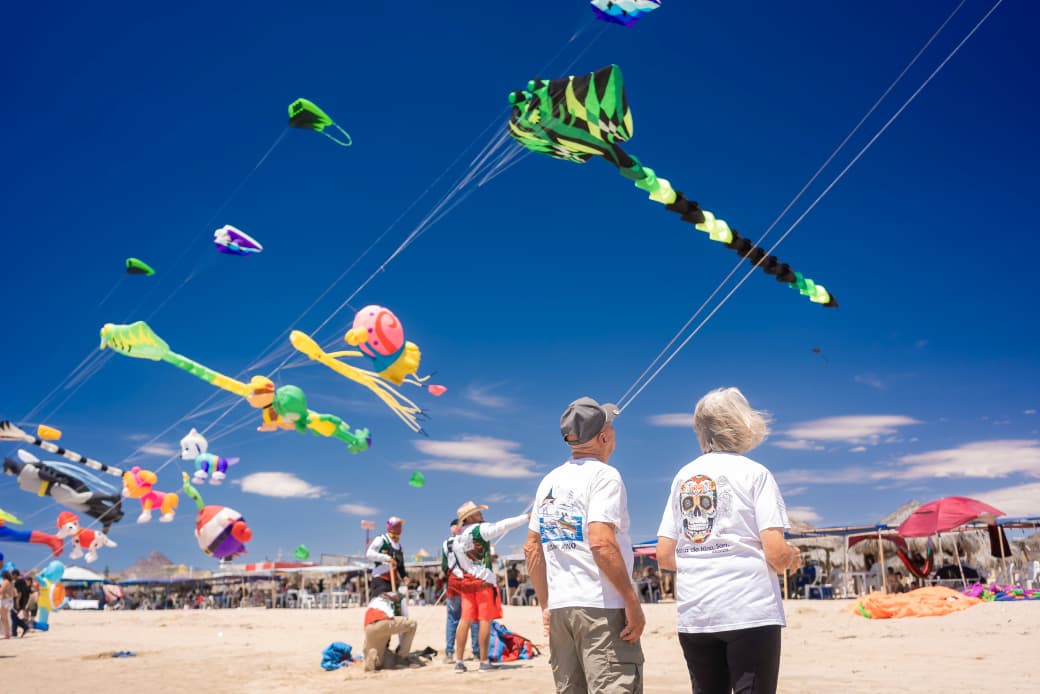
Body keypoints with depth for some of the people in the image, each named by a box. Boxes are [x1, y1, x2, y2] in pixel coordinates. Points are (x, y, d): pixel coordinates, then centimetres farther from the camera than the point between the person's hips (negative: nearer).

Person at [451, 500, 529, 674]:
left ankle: (459, 662, 4)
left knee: (465, 620, 5)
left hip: (466, 582, 6)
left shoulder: (456, 540, 13)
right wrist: (527, 517, -6)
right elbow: (504, 525, -10)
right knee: (485, 620, -2)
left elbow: (458, 565, 9)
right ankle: (484, 662, -1)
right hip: (484, 581, -6)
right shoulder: (480, 529, -7)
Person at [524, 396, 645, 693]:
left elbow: (531, 548, 16)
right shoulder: (603, 474, -7)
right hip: (600, 606, -7)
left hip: (558, 608, 8)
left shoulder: (549, 480, 14)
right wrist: (632, 601, -14)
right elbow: (601, 542, -19)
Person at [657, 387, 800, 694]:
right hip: (749, 611, -5)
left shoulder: (683, 476, 10)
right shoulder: (754, 473, -3)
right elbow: (776, 553, -10)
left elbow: (664, 556, 7)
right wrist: (793, 557, 11)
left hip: (693, 614, 5)